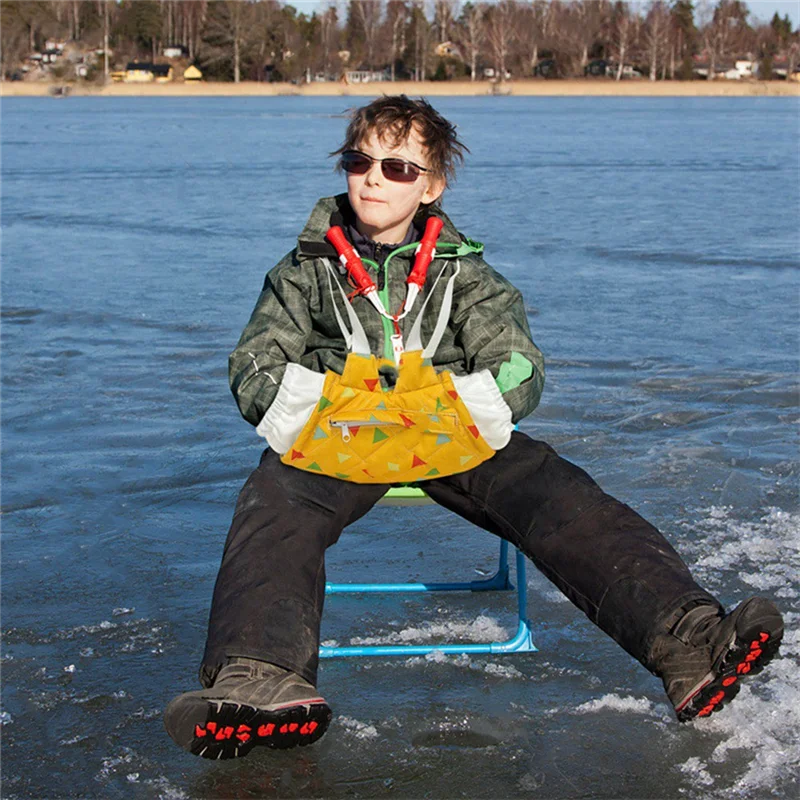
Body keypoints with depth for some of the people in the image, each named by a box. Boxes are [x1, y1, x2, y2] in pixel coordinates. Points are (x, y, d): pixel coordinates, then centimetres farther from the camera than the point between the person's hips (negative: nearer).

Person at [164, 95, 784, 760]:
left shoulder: (463, 273, 16)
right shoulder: (306, 272, 16)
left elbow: (520, 372, 4)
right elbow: (254, 371, 8)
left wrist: (444, 407, -16)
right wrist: (320, 407, -13)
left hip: (452, 437, 1)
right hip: (331, 444, -1)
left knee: (562, 501, -26)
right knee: (273, 513, -35)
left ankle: (686, 644, -43)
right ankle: (262, 678, -61)